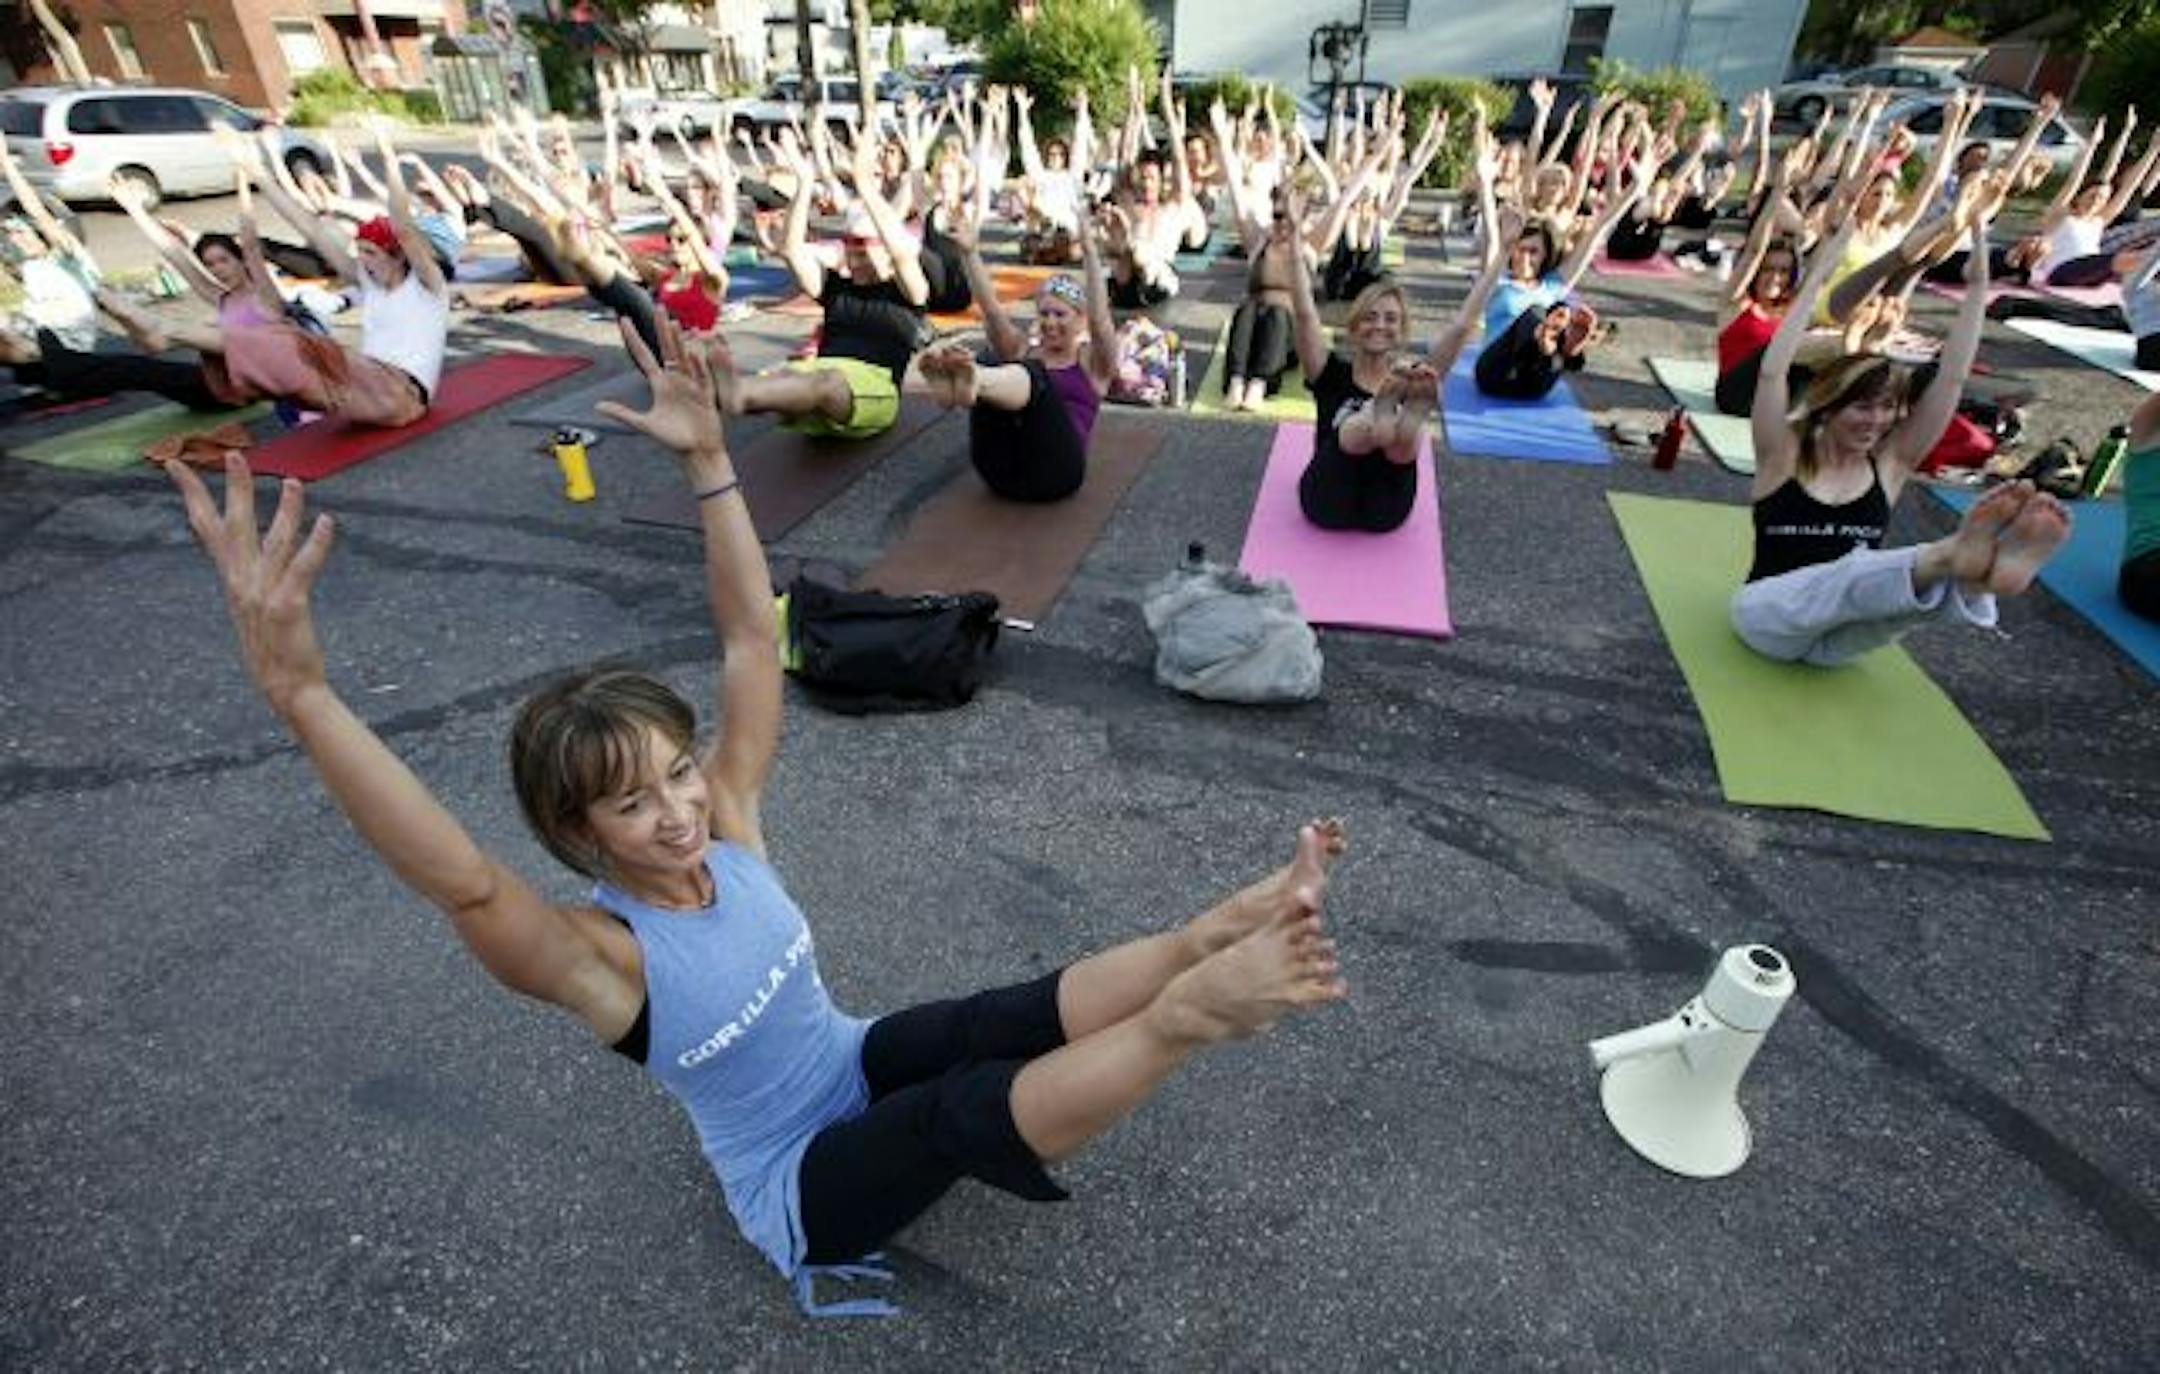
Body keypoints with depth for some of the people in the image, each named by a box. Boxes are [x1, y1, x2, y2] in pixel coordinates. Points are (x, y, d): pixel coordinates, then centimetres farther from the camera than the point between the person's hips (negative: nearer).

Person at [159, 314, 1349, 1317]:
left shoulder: (726, 821, -14)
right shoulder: (597, 955, -26)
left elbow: (751, 638, -17)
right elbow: (463, 879, -48)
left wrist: (708, 461, -24)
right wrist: (297, 692, -61)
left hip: (859, 1069, 5)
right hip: (802, 1191, -5)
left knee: (1012, 1016, -23)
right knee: (969, 1106, -33)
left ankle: (1214, 935, -31)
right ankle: (1191, 1009, -37)